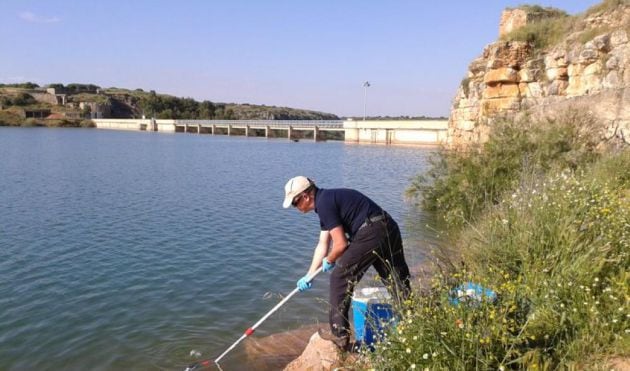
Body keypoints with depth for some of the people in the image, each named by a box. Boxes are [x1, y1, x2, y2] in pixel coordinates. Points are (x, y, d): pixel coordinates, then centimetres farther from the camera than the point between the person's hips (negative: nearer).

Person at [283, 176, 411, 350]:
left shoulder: (324, 203, -8)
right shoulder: (327, 200, 23)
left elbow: (341, 244, -9)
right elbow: (323, 245, 28)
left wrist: (329, 261, 12)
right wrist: (308, 276, 29)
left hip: (371, 233, -10)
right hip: (390, 229, 10)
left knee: (340, 277, 3)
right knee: (400, 284, 13)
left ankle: (339, 333, 11)